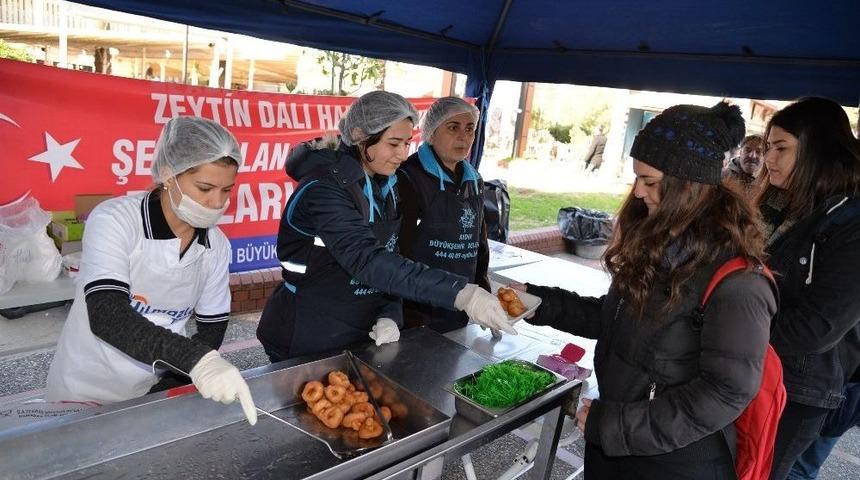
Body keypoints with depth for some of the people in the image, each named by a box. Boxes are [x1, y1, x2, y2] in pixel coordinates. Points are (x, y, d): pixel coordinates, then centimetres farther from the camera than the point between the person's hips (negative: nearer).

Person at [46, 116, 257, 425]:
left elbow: (212, 328, -1)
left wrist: (172, 385, -15)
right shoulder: (113, 220, -19)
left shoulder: (216, 246, -8)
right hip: (84, 395, -3)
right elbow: (107, 317, -32)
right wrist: (196, 359, -44)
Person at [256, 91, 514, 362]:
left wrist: (390, 316, -13)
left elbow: (388, 262, 5)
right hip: (305, 340, -6)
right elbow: (367, 261, -35)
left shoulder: (386, 187, 1)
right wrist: (462, 293, -41)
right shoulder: (323, 189, -23)